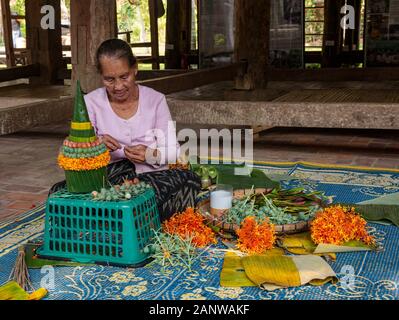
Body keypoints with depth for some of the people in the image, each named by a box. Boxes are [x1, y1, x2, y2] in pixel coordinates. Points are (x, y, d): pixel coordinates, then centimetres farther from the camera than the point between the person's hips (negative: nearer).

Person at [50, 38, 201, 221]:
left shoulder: (155, 100, 2)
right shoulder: (91, 102, 2)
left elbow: (173, 151, 2)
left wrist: (151, 156, -21)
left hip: (152, 178, 0)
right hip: (108, 179, 0)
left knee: (190, 180, -30)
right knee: (58, 192, -26)